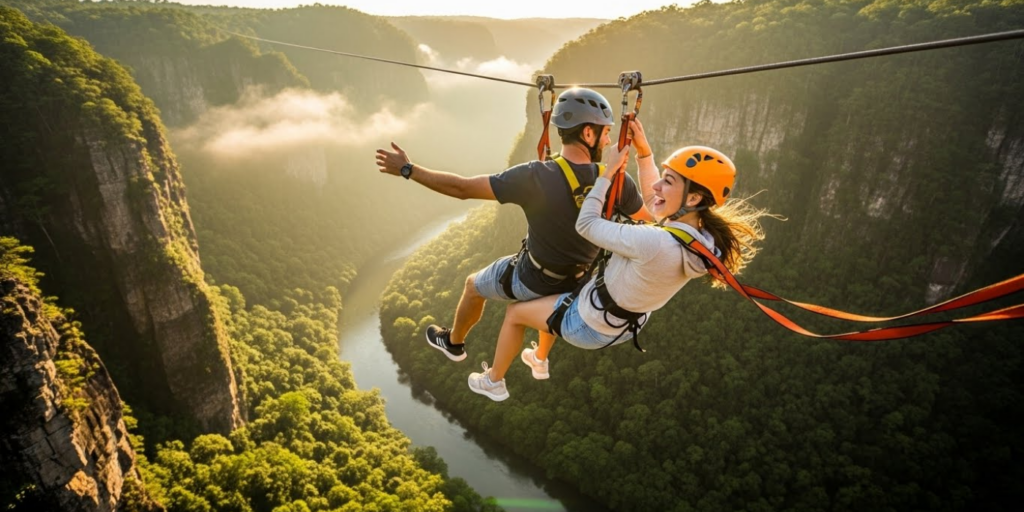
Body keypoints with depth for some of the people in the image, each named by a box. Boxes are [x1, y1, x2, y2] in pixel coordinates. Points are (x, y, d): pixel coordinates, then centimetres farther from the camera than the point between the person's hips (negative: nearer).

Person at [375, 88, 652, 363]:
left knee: (473, 285, 24)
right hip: (578, 280, 4)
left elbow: (463, 188, -26)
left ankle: (453, 342, 51)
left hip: (532, 281, -4)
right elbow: (650, 217, -1)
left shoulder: (535, 177, -32)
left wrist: (408, 169, -14)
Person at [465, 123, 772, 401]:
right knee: (554, 299, 34)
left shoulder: (654, 243, -40)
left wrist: (607, 174, -18)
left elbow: (586, 225, -28)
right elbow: (653, 202, 4)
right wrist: (643, 152, -2)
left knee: (515, 312, 15)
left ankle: (493, 381, 36)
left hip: (591, 325, -8)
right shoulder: (703, 239, -13)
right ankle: (539, 361, 54)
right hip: (627, 324, 8)